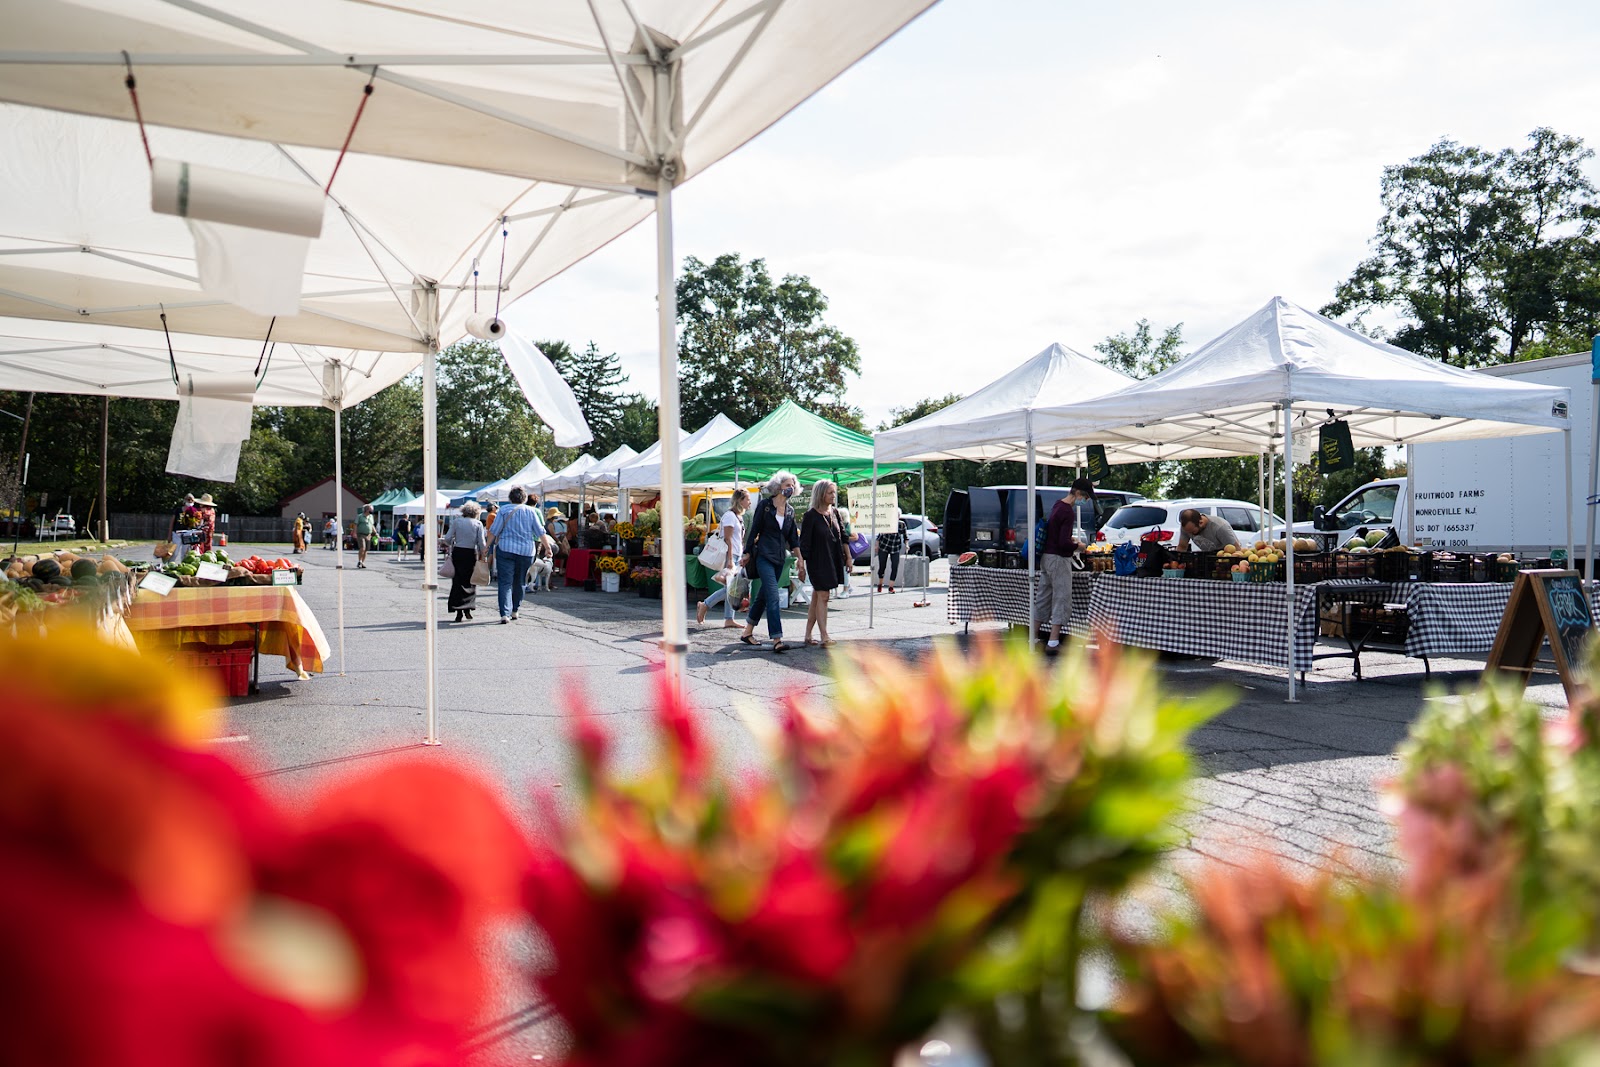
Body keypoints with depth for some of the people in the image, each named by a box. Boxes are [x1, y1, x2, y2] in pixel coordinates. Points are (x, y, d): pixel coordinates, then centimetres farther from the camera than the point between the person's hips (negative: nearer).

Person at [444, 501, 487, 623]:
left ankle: (459, 611, -1)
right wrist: (484, 556, 5)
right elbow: (482, 542, -4)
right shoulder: (478, 524, 1)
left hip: (457, 553, 0)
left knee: (457, 581, 5)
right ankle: (467, 609, 8)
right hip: (471, 554, 0)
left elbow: (447, 538, -2)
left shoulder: (456, 521, 2)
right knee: (469, 581, 12)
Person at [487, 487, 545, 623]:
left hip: (505, 549, -2)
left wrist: (487, 547, 5)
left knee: (505, 582, -4)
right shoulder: (530, 511, 4)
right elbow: (540, 532, 5)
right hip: (526, 551, 2)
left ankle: (505, 614, -17)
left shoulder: (504, 510, 0)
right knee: (519, 582, 17)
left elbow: (494, 531, -2)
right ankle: (515, 611, 25)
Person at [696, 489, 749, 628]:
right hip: (729, 556, -9)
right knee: (729, 588, -13)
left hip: (736, 557, 9)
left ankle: (728, 620, 5)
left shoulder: (739, 516, 17)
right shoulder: (730, 515, -11)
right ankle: (704, 606, 1)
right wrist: (729, 559, -21)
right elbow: (727, 539, -16)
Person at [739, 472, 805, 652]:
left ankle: (747, 632, 25)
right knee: (773, 597, -15)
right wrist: (747, 554, -2)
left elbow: (793, 539, 14)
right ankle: (777, 640, -20)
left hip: (779, 558, 6)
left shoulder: (790, 511, 12)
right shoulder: (765, 505, -4)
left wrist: (800, 560, 7)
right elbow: (754, 530, -2)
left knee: (763, 596, 12)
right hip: (764, 556, -6)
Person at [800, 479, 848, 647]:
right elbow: (804, 542, -11)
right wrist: (802, 564, -14)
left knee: (816, 598, 10)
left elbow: (842, 537, 18)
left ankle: (808, 635, 16)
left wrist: (847, 557, 15)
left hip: (832, 561, 7)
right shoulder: (811, 515, -10)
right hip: (817, 561, -7)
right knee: (822, 597, -10)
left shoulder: (834, 514, 11)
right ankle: (825, 637, -12)